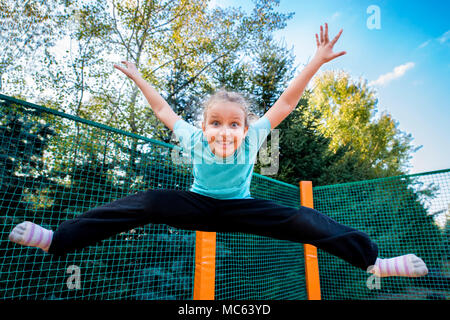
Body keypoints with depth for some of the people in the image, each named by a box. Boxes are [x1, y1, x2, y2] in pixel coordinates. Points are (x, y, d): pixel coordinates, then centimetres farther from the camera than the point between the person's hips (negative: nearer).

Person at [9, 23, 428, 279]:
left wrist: (315, 63, -18)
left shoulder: (252, 138, -17)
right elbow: (163, 110, -1)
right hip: (198, 206, 0)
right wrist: (137, 78, 7)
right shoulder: (194, 139, -14)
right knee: (147, 203, -21)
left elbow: (285, 104, -15)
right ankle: (58, 238, -15)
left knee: (301, 219, -18)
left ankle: (371, 259, -6)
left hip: (241, 210, 0)